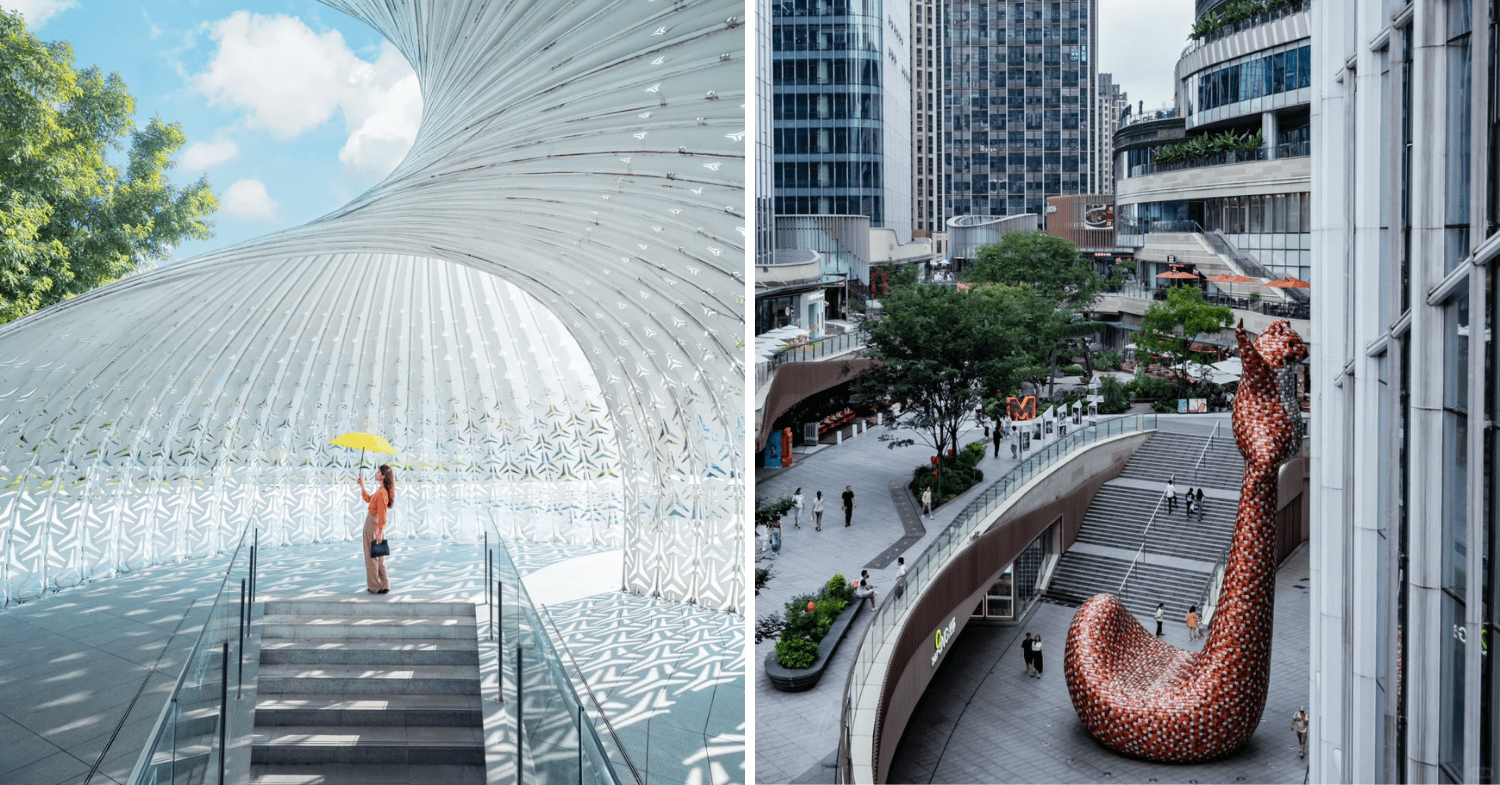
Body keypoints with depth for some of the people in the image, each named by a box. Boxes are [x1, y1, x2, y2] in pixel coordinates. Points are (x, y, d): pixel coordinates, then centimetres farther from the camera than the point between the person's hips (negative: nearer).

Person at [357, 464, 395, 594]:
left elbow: (382, 514, -24)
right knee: (378, 557, 15)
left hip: (374, 525, -10)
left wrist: (379, 532, -25)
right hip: (371, 523, 10)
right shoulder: (381, 491, 9)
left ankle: (376, 587, 8)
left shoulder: (382, 493, -21)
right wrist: (362, 485, 27)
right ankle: (384, 586, 20)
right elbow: (368, 499, 27)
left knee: (372, 556, 0)